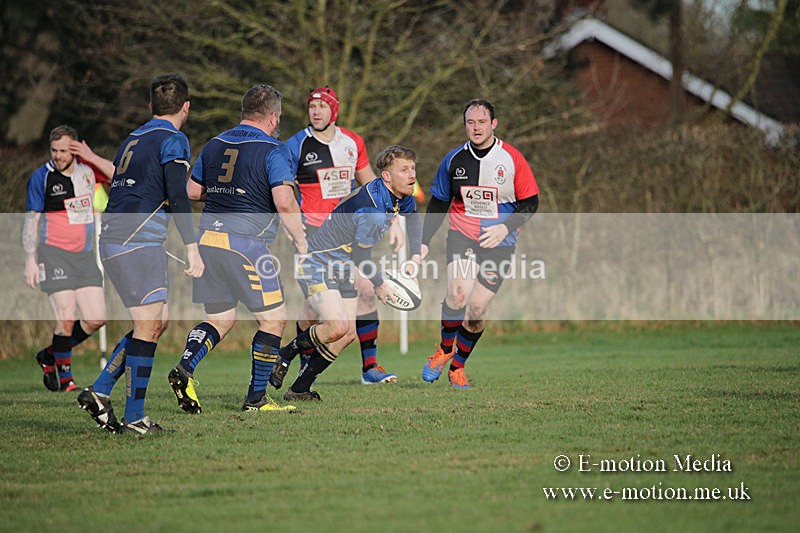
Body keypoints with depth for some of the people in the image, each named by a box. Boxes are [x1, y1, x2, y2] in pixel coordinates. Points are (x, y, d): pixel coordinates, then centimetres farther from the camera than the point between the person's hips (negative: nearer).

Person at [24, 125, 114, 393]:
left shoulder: (86, 168, 5)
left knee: (96, 319, 1)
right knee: (66, 319, -13)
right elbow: (30, 221, -4)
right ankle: (65, 379, 3)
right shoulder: (41, 177, -6)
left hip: (85, 255, 5)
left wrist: (92, 157, -12)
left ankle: (50, 355, 21)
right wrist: (30, 261, -10)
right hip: (54, 254, -5)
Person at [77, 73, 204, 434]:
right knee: (148, 326, -6)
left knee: (156, 323, 13)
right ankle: (134, 417, -7)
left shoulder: (134, 138, 20)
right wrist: (192, 249, -15)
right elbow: (177, 197, -15)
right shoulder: (172, 140, -5)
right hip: (137, 244, -9)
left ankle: (98, 393, 8)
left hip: (112, 241, 9)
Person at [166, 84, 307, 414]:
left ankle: (184, 369, -6)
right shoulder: (272, 150, -7)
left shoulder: (215, 145, 13)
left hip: (208, 239, 7)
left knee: (220, 319, 17)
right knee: (273, 319, 6)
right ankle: (256, 398, 5)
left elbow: (192, 191, 18)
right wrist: (300, 240, -3)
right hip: (245, 244, -7)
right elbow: (284, 203, -16)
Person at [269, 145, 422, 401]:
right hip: (317, 265, -10)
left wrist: (415, 255, 15)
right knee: (337, 327, -25)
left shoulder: (402, 198, 0)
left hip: (342, 269, 10)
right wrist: (379, 286, -5)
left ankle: (299, 389, 12)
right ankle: (284, 354, 0)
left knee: (348, 335, 4)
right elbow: (361, 254, -19)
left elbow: (413, 218, 26)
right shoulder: (371, 207, -29)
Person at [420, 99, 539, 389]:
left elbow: (530, 202, -1)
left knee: (476, 311, -4)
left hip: (499, 243, -1)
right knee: (458, 294, -24)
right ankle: (444, 350, 2)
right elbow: (438, 203, 12)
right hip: (462, 235, 1)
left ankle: (457, 367, 18)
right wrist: (424, 242, 6)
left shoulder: (511, 158, -5)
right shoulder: (454, 160, 1)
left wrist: (506, 227, -17)